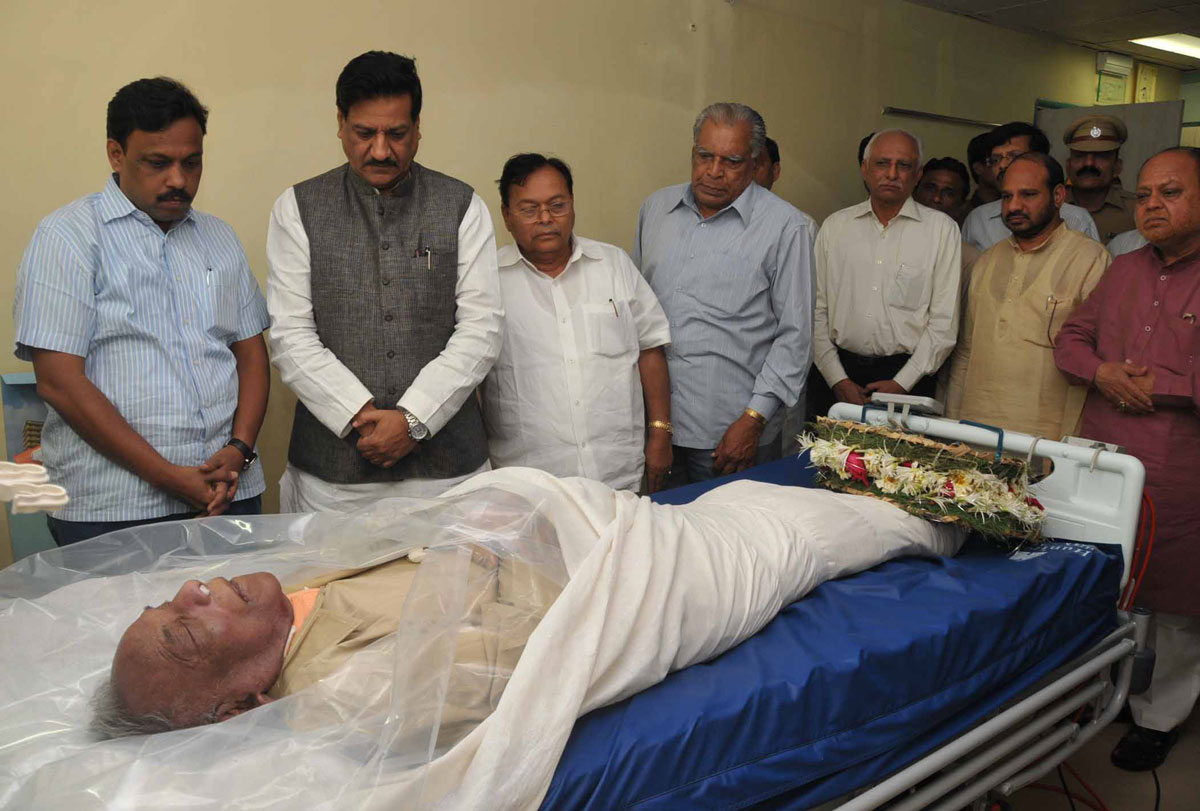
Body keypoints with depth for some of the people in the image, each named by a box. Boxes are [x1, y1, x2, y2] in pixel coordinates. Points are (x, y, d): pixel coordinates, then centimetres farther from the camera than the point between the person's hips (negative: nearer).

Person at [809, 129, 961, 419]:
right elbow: (817, 311, 4)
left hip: (906, 375, -1)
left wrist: (901, 384, -8)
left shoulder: (941, 228, 2)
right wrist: (838, 380, -5)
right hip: (836, 373, 2)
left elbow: (944, 321, -1)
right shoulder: (835, 226, 7)